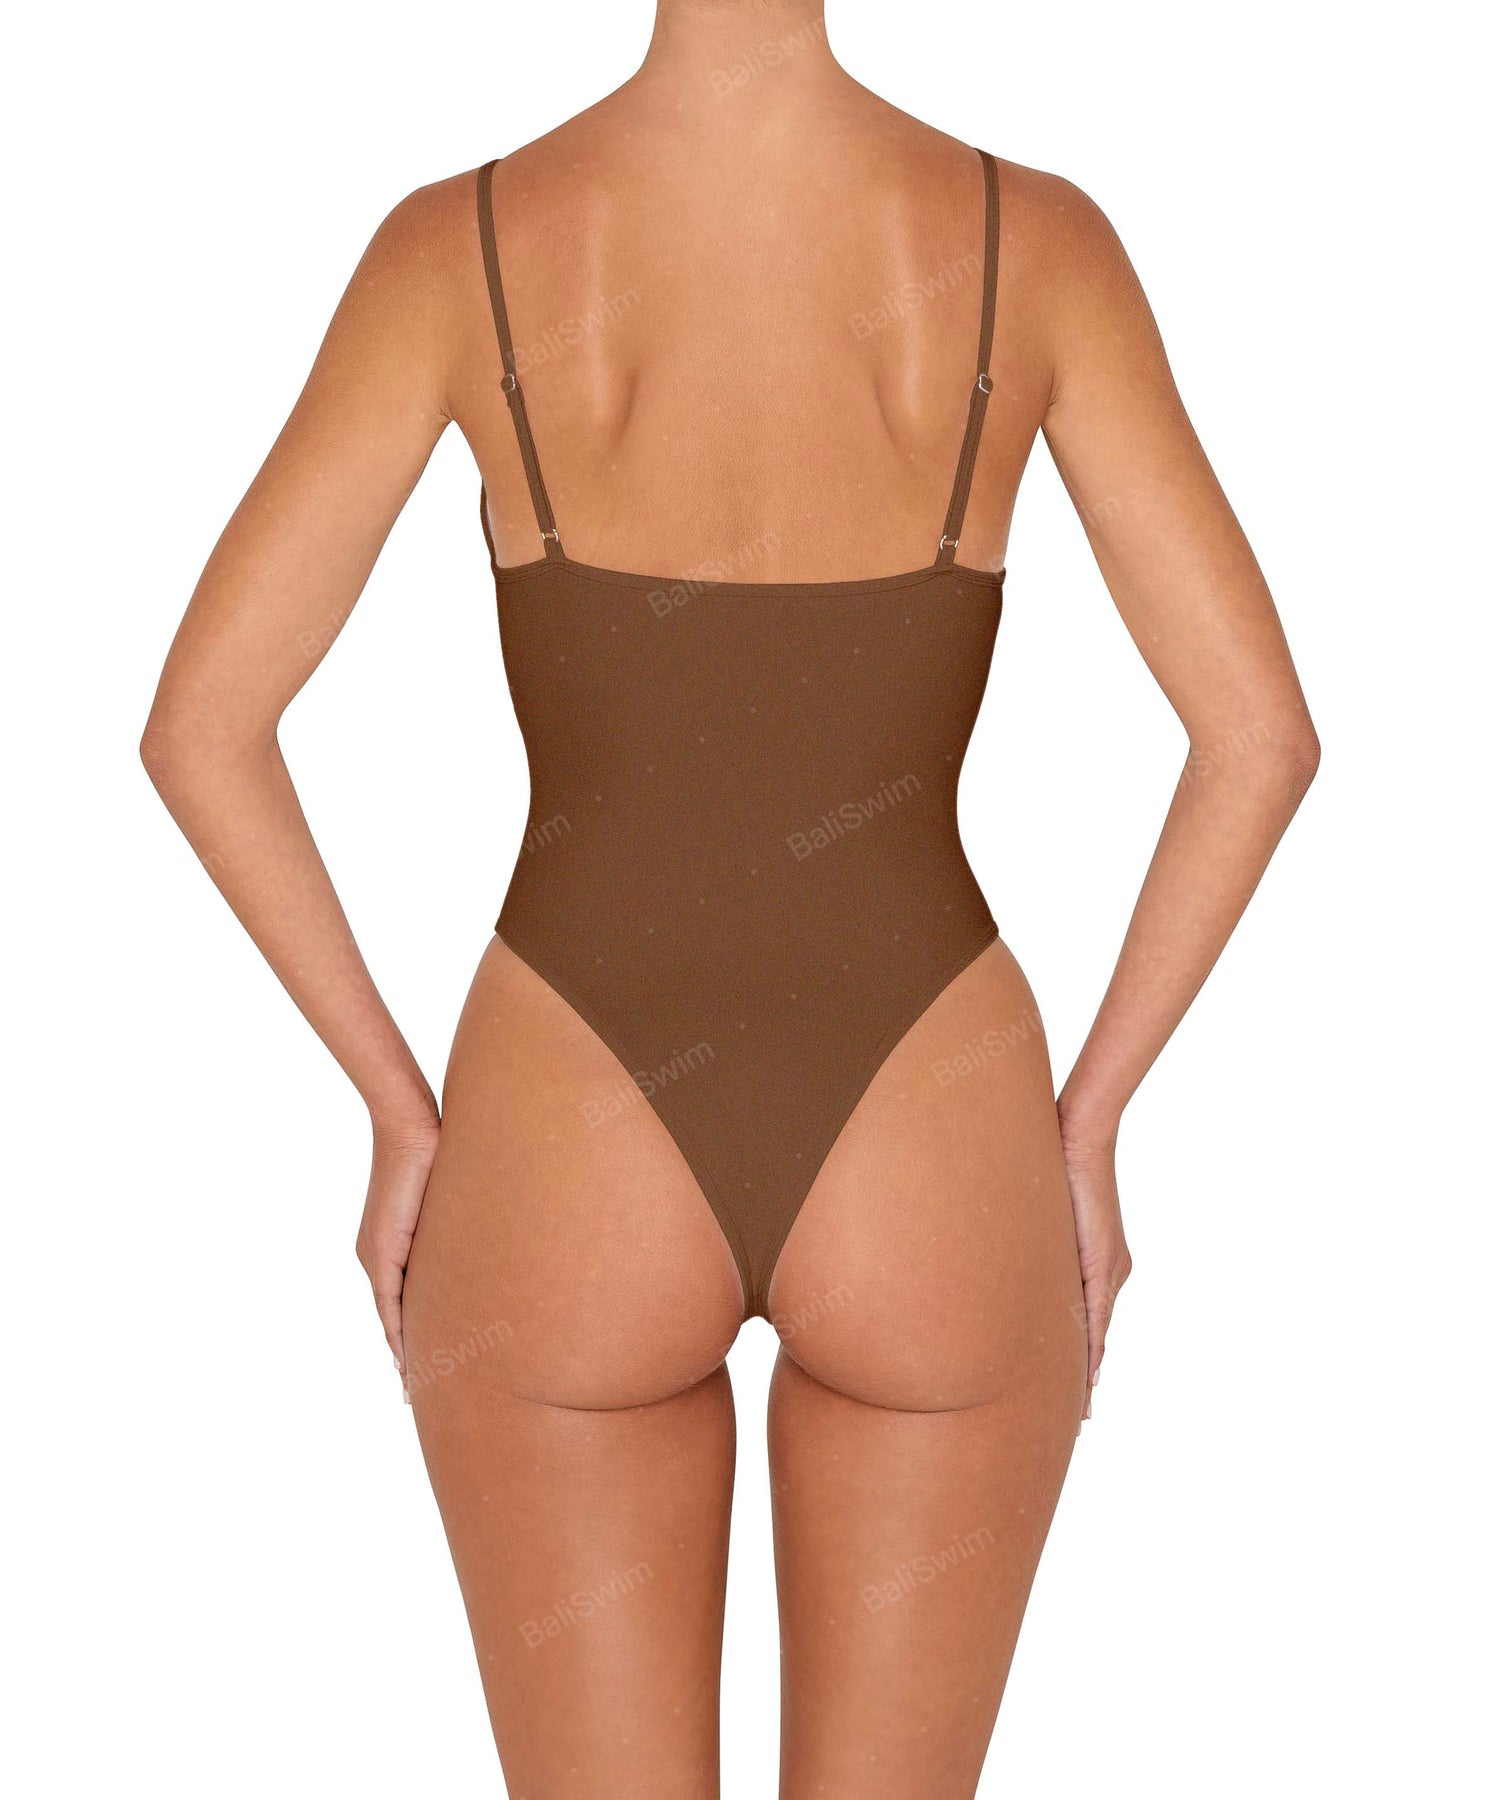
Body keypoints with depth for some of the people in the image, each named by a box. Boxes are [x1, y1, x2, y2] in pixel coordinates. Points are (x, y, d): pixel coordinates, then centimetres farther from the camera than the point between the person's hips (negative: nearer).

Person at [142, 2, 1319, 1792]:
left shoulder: (456, 246, -5)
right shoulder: (1039, 241, -4)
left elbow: (199, 722, -7)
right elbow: (1260, 729, -6)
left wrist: (400, 1117, 4)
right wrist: (1085, 1132, 5)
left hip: (570, 1167, 0)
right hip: (933, 1171, 1)